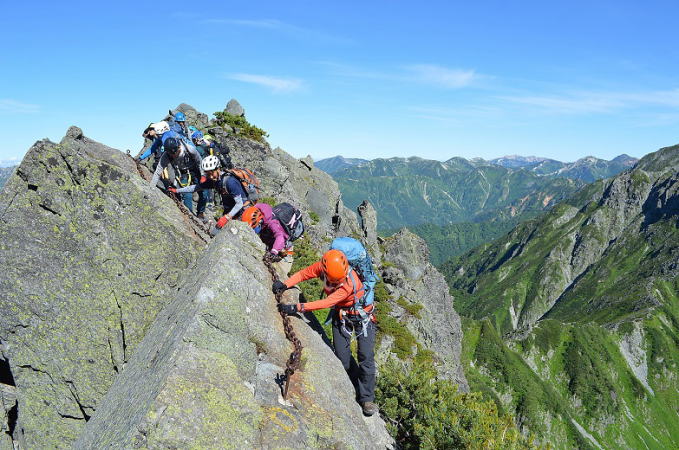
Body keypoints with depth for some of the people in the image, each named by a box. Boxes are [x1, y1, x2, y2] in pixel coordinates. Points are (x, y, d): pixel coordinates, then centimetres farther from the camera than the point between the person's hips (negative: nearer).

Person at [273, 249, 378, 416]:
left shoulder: (350, 282, -36)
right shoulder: (321, 267, -21)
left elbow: (327, 303, -39)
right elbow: (303, 274, -4)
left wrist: (297, 307, -43)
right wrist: (285, 285, -21)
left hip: (362, 316, -5)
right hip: (341, 315, 5)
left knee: (366, 357, -10)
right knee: (342, 356, -1)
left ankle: (366, 399, 3)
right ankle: (358, 388, 20)